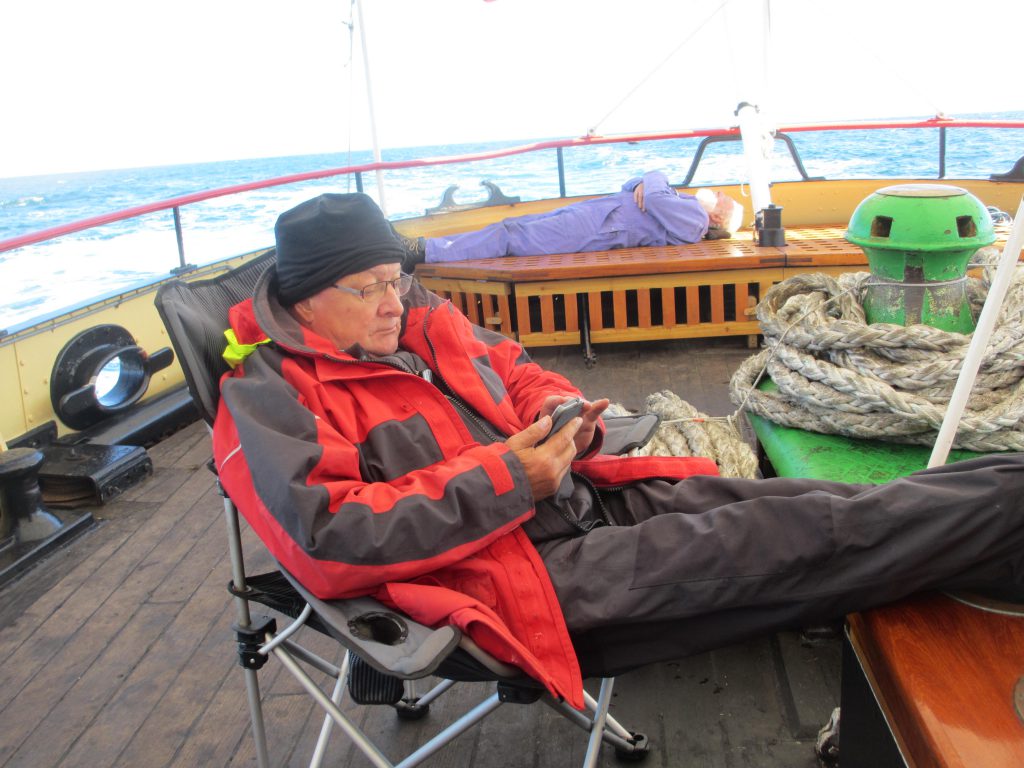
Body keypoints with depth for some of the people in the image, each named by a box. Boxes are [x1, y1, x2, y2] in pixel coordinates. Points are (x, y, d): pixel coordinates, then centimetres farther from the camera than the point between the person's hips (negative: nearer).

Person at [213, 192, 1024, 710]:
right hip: (512, 573, -7)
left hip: (587, 495, 7)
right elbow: (329, 534, -21)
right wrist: (507, 479, -20)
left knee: (764, 506, -7)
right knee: (768, 543, -14)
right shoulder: (268, 398, -8)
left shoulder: (423, 320, 12)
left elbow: (515, 369, 24)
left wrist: (560, 414, -2)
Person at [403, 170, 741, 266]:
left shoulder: (694, 220, -3)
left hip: (593, 228, -9)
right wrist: (643, 185, 5)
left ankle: (424, 251, -22)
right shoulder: (684, 203, 24)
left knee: (510, 237, -18)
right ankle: (420, 247, -4)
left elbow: (653, 198, -16)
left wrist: (653, 180, 5)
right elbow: (630, 188, 27)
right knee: (512, 226, 0)